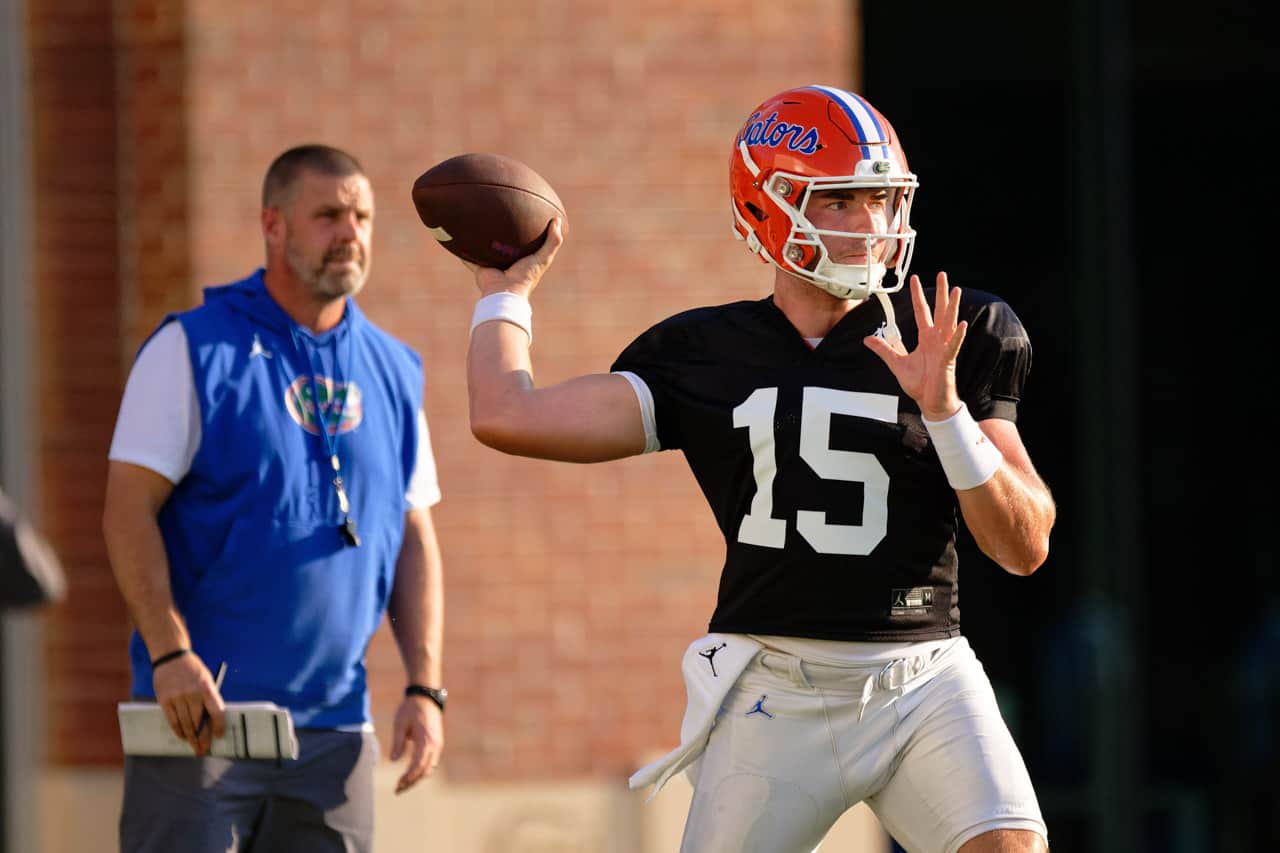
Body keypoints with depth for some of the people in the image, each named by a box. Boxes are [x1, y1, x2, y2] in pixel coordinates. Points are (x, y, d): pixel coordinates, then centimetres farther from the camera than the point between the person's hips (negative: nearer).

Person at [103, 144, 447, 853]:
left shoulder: (393, 373, 13)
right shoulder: (193, 350, -3)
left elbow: (415, 540, 15)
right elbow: (128, 510, -8)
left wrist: (425, 688, 5)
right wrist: (171, 654, -19)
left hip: (333, 730, 5)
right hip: (200, 715, -5)